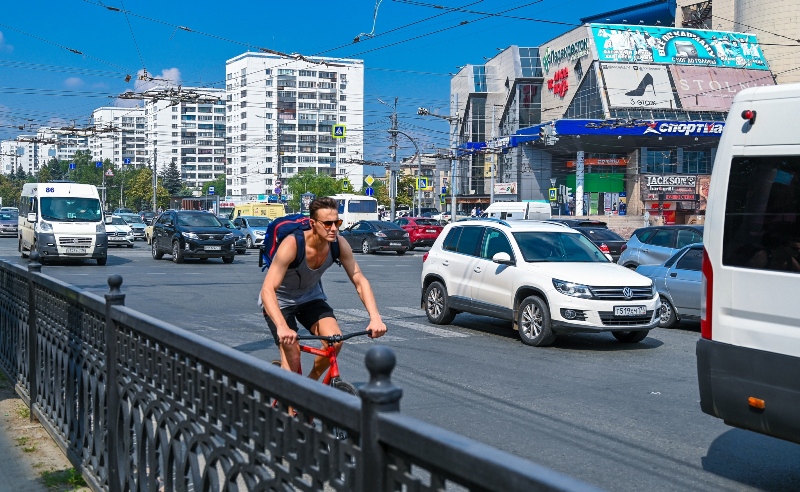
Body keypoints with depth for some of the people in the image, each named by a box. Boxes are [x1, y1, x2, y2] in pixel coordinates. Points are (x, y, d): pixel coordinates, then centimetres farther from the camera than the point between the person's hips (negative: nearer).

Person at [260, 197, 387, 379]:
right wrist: (282, 327, -55)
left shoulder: (339, 245, -20)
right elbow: (267, 290, -40)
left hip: (311, 297, 4)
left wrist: (375, 318, -31)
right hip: (280, 300, -4)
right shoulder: (292, 245, -35)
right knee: (292, 359, -20)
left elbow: (360, 281, -15)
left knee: (335, 341, -17)